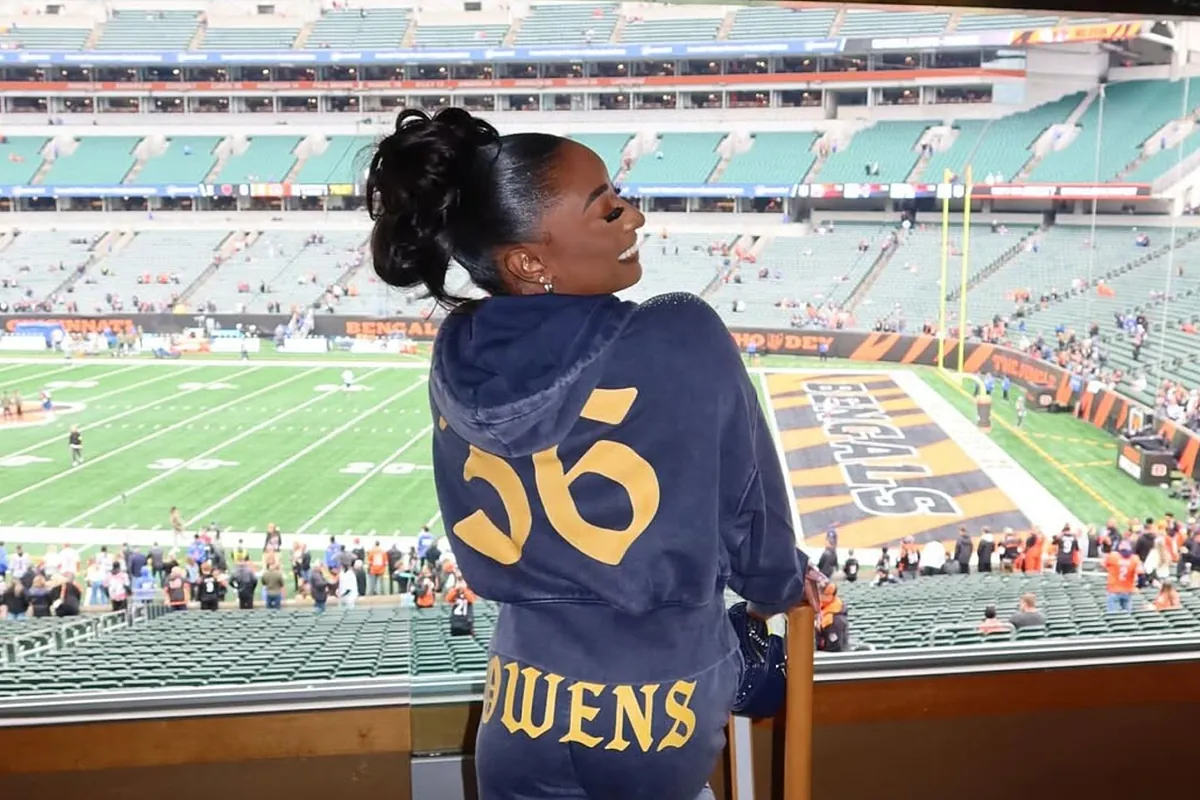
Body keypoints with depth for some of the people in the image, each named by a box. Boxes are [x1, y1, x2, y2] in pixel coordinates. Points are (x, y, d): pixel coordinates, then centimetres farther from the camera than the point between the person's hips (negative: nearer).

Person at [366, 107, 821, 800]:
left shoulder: (458, 361, -7)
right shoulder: (684, 339, -21)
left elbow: (486, 558, 4)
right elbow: (751, 516, -8)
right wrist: (785, 587, 13)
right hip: (658, 717, -4)